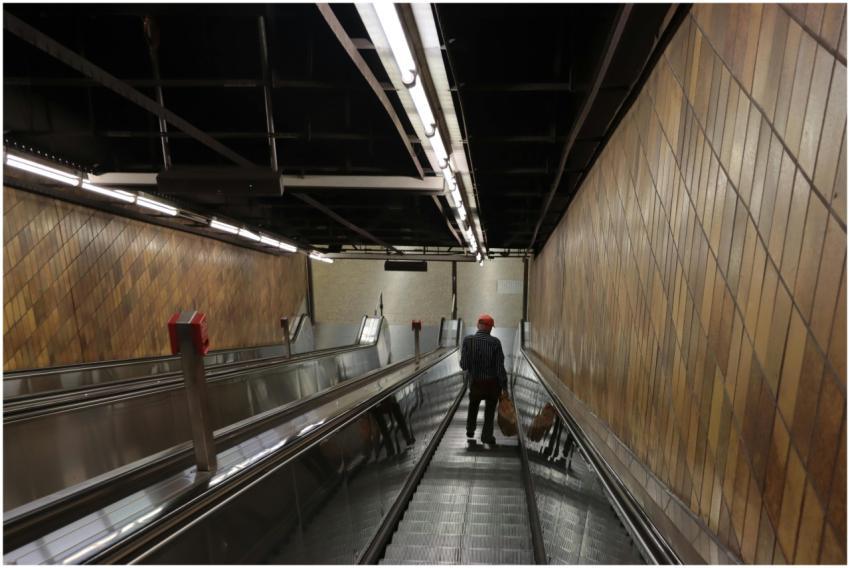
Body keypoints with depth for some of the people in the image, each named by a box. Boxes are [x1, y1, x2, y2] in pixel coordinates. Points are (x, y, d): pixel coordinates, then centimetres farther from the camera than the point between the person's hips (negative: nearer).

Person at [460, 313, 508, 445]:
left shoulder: (468, 340, -14)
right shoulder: (495, 342, -16)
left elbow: (464, 365, -13)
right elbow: (500, 367, -15)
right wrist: (504, 386, -6)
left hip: (475, 382, 1)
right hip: (492, 382, -1)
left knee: (473, 406, 29)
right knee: (490, 410, 22)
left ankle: (470, 431, 41)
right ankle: (487, 436, 22)